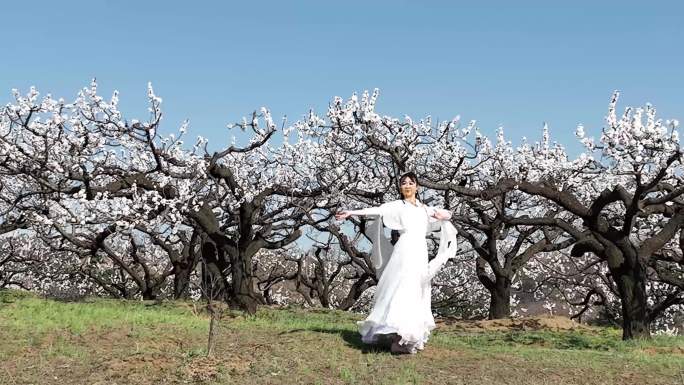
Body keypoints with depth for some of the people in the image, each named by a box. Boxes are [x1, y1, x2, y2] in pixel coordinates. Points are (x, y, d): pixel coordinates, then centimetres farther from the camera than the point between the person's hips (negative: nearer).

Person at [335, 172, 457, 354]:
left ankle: (413, 336, 5)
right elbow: (376, 210, -2)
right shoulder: (397, 206, 9)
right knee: (403, 290, -17)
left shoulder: (424, 209, 24)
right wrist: (351, 212, -13)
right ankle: (399, 338, -26)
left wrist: (441, 215, 6)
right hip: (405, 250, -6)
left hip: (421, 253, 6)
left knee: (417, 294, 3)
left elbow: (448, 214, 30)